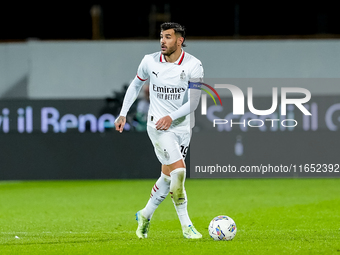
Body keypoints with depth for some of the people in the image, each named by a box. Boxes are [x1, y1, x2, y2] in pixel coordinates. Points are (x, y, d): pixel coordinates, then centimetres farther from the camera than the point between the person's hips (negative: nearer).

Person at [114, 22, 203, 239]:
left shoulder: (193, 65, -10)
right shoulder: (150, 62, -5)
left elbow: (194, 101, -13)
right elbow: (136, 85, 14)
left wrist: (171, 117, -25)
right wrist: (123, 113, 13)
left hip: (182, 126, 2)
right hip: (157, 125, -2)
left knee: (168, 177, 10)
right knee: (178, 171, -17)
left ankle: (145, 215, 33)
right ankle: (186, 225, -10)